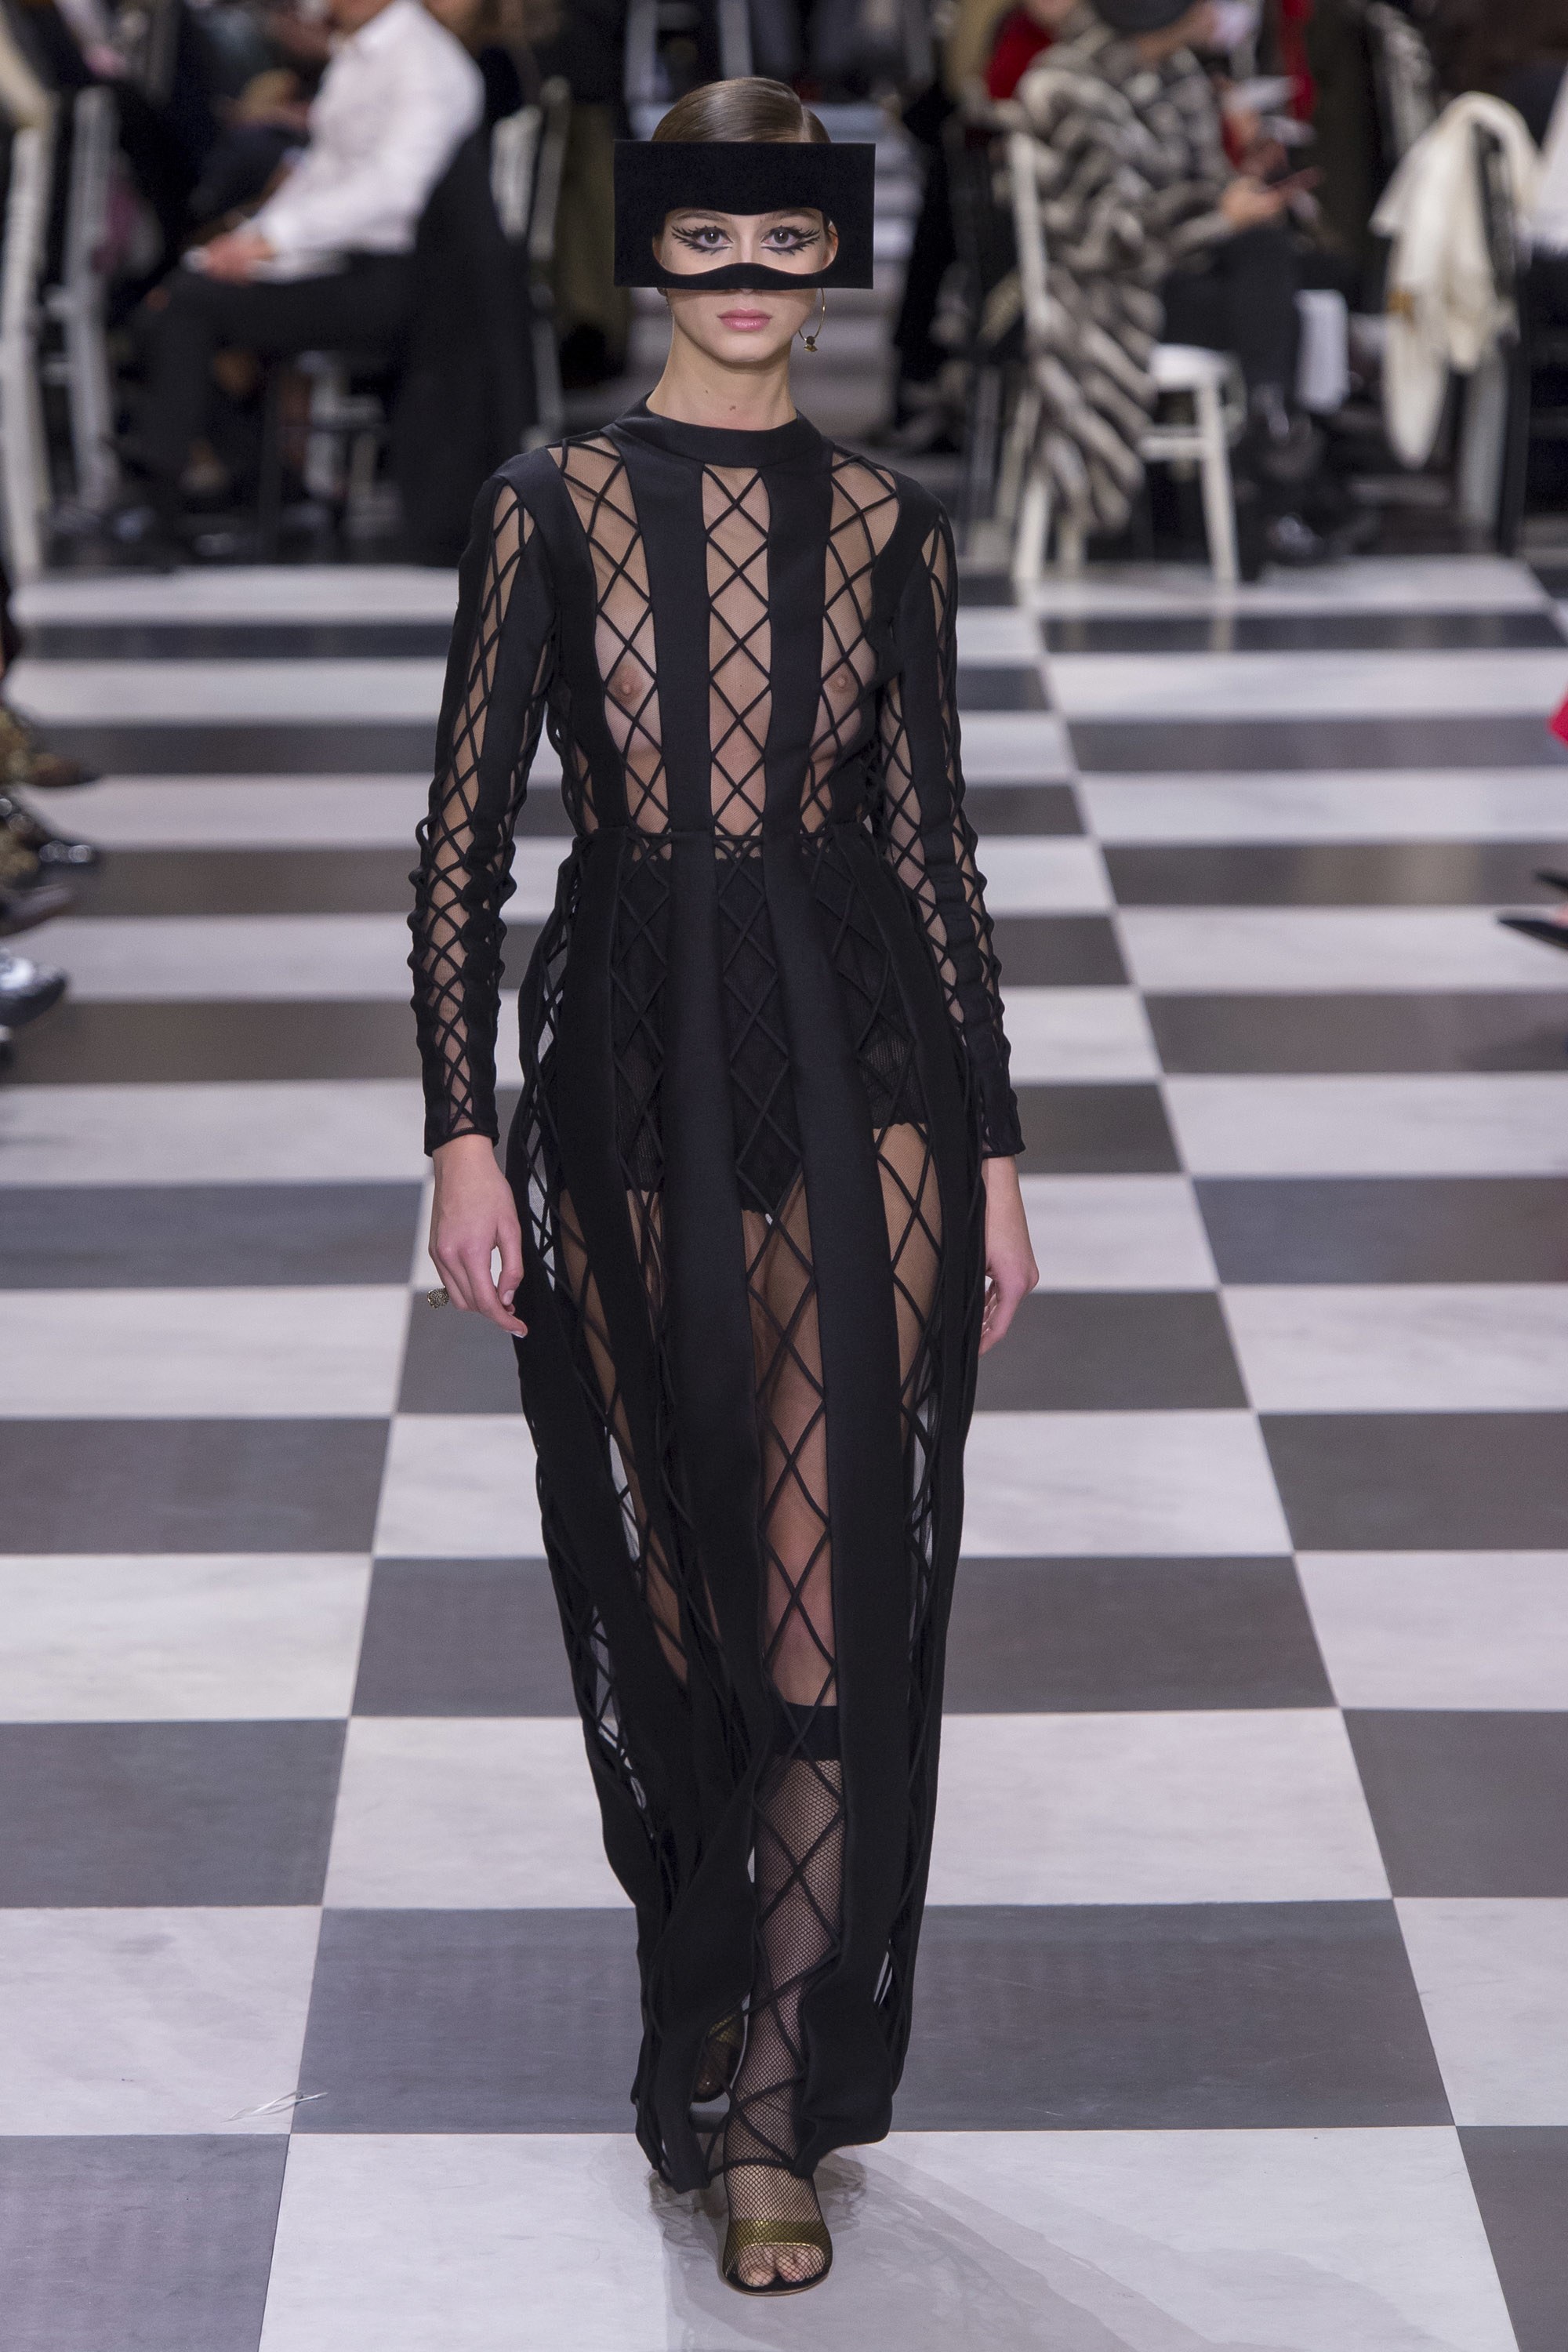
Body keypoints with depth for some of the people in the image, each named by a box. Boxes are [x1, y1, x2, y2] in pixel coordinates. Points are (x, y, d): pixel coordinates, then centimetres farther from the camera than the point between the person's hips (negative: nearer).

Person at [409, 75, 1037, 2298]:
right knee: (675, 1581, 10)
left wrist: (993, 1149, 7)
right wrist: (464, 1134, -8)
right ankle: (722, 2002, 31)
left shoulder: (888, 524, 5)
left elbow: (932, 835, 8)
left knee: (833, 1598, -5)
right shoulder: (553, 507, 0)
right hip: (632, 1065, 0)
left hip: (855, 1056, 0)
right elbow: (466, 833, -2)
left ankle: (768, 2104, 2)